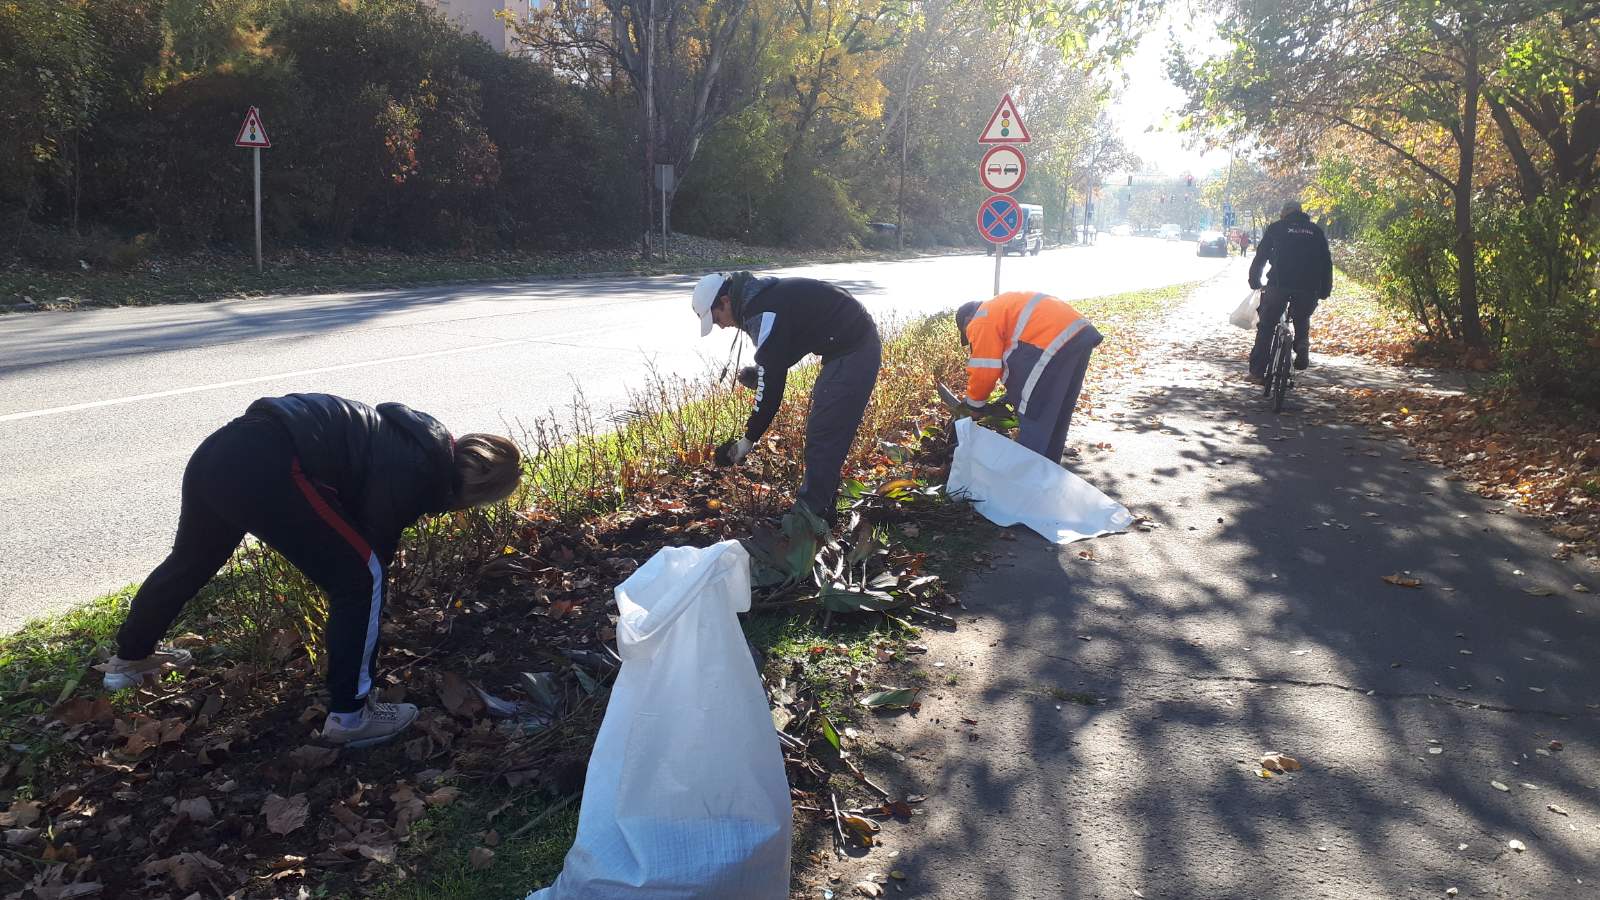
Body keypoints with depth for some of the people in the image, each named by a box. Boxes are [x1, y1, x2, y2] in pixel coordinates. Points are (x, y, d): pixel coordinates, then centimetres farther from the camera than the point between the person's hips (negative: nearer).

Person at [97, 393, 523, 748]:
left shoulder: (420, 442, 18)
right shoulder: (417, 471, -8)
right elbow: (373, 555, -2)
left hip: (220, 451, 11)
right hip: (265, 468, -11)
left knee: (192, 561, 34)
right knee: (360, 578, -2)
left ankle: (130, 658, 59)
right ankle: (349, 715, 6)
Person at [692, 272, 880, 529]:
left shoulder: (763, 315, -21)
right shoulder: (765, 293, 10)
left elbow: (770, 385, -20)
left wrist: (749, 438, -11)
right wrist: (760, 370, 9)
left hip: (852, 353, -11)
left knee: (822, 436, -7)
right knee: (824, 432, 15)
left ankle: (809, 516, 0)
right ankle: (820, 510, 22)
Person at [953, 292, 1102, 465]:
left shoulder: (981, 322, 2)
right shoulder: (1000, 309, 31)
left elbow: (984, 371, -2)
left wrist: (974, 403, 13)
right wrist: (1011, 395, 31)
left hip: (1054, 340, -10)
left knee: (1033, 418, -1)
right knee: (1055, 417, 19)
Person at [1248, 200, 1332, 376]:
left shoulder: (1276, 228, 11)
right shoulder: (1316, 230, 17)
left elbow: (1260, 256, 10)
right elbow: (1326, 262, 15)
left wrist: (1254, 282, 20)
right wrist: (1325, 290, 18)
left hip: (1279, 285, -2)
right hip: (1308, 289, 2)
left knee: (1266, 327, 6)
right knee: (1302, 323, 25)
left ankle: (1257, 370, 2)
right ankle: (1302, 351, 0)